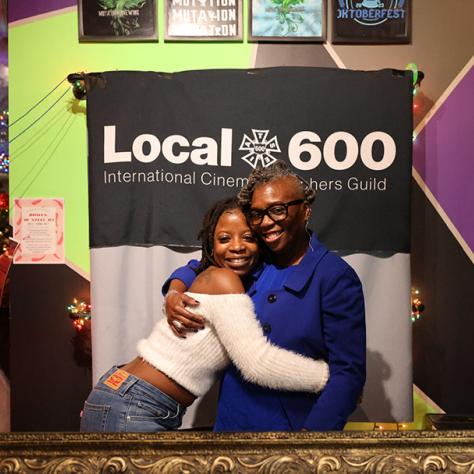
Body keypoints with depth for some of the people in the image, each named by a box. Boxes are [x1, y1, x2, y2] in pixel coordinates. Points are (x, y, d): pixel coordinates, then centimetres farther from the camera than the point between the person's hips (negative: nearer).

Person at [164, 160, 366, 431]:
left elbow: (348, 372, -16)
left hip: (291, 424, -5)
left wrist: (310, 430, -25)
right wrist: (174, 293, -5)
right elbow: (197, 268, 16)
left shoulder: (335, 277, -14)